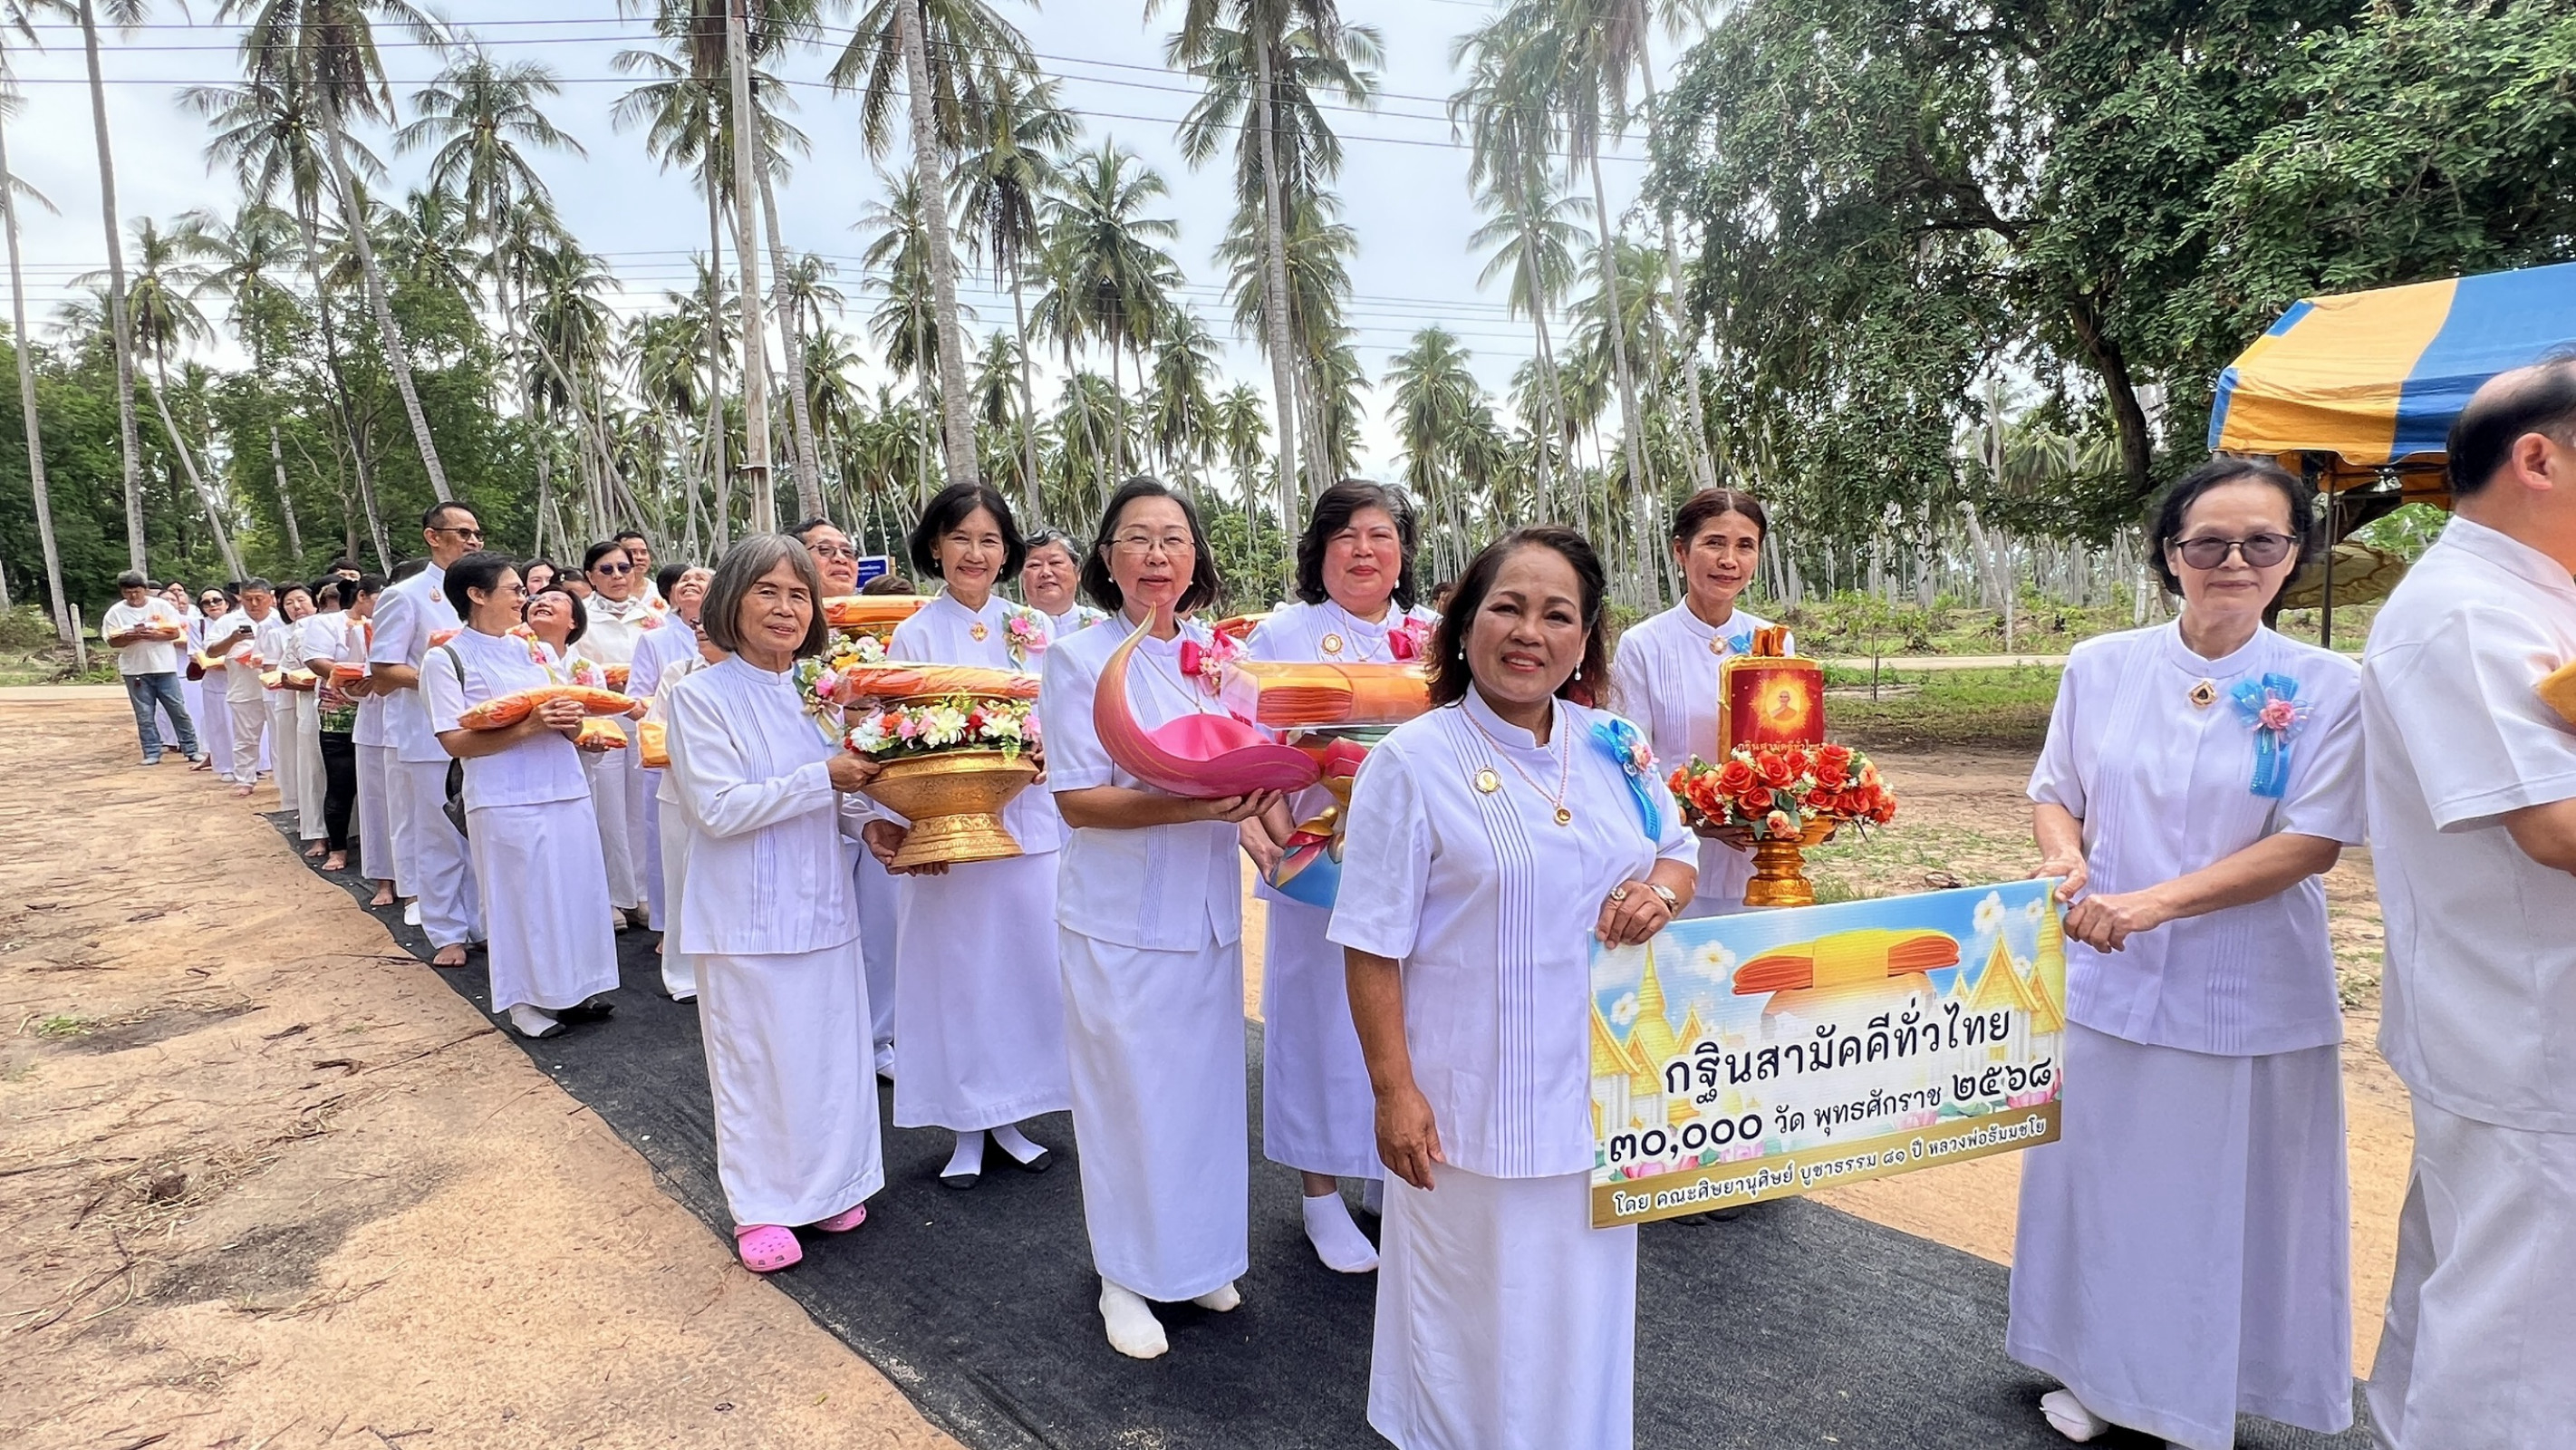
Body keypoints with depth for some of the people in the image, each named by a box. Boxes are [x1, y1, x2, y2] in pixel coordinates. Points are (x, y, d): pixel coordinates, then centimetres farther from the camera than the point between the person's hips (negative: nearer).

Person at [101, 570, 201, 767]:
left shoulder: (161, 606, 2)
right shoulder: (115, 612, 3)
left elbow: (176, 632, -1)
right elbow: (112, 641, -1)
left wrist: (156, 635, -18)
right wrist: (132, 636, -17)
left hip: (164, 667, -1)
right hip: (135, 670, 1)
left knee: (178, 710, 2)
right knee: (144, 714, 4)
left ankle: (191, 750, 7)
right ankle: (152, 753, 10)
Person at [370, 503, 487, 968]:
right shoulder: (406, 597, -4)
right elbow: (380, 675, -8)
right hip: (431, 740, -5)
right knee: (439, 841, 4)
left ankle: (483, 923, 20)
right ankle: (447, 934, 16)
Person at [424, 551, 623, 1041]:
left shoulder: (534, 650, 13)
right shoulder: (446, 659, -2)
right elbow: (456, 741, -11)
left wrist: (571, 719, -6)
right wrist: (526, 728, -21)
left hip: (566, 790, 5)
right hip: (506, 801, -5)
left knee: (576, 887, 8)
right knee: (522, 896, 2)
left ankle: (574, 987, 21)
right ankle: (525, 999, 17)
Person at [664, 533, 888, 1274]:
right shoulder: (700, 696, -9)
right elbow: (718, 809, -17)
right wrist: (823, 778, -20)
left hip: (821, 906, 5)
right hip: (748, 915, -5)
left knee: (832, 1051, 13)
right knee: (755, 1060, 7)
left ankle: (829, 1184, 32)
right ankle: (759, 1206, 26)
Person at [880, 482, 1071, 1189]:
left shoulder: (1034, 630, 7)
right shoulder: (913, 637, 1)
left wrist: (1046, 752, -13)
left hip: (1029, 825, 2)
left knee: (1026, 965, 7)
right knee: (955, 970, 5)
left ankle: (1009, 1116, 26)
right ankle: (966, 1128, 21)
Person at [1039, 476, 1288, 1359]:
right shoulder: (1080, 659, -8)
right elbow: (1076, 799, -13)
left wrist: (1261, 795, -11)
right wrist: (1185, 806, -26)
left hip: (1208, 910, 5)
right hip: (1122, 918, -4)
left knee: (1207, 1083, 14)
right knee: (1129, 1093, 6)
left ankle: (1199, 1254, 35)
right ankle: (1125, 1275, 26)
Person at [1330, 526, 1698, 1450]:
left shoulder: (1613, 746, 1)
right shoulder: (1413, 761, -14)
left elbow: (1678, 850, 14)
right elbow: (1373, 946, -12)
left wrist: (1660, 889, -10)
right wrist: (1394, 1090, -14)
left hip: (1597, 1085, 5)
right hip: (1474, 1097, -4)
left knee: (1583, 1294, 22)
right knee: (1479, 1302, 12)